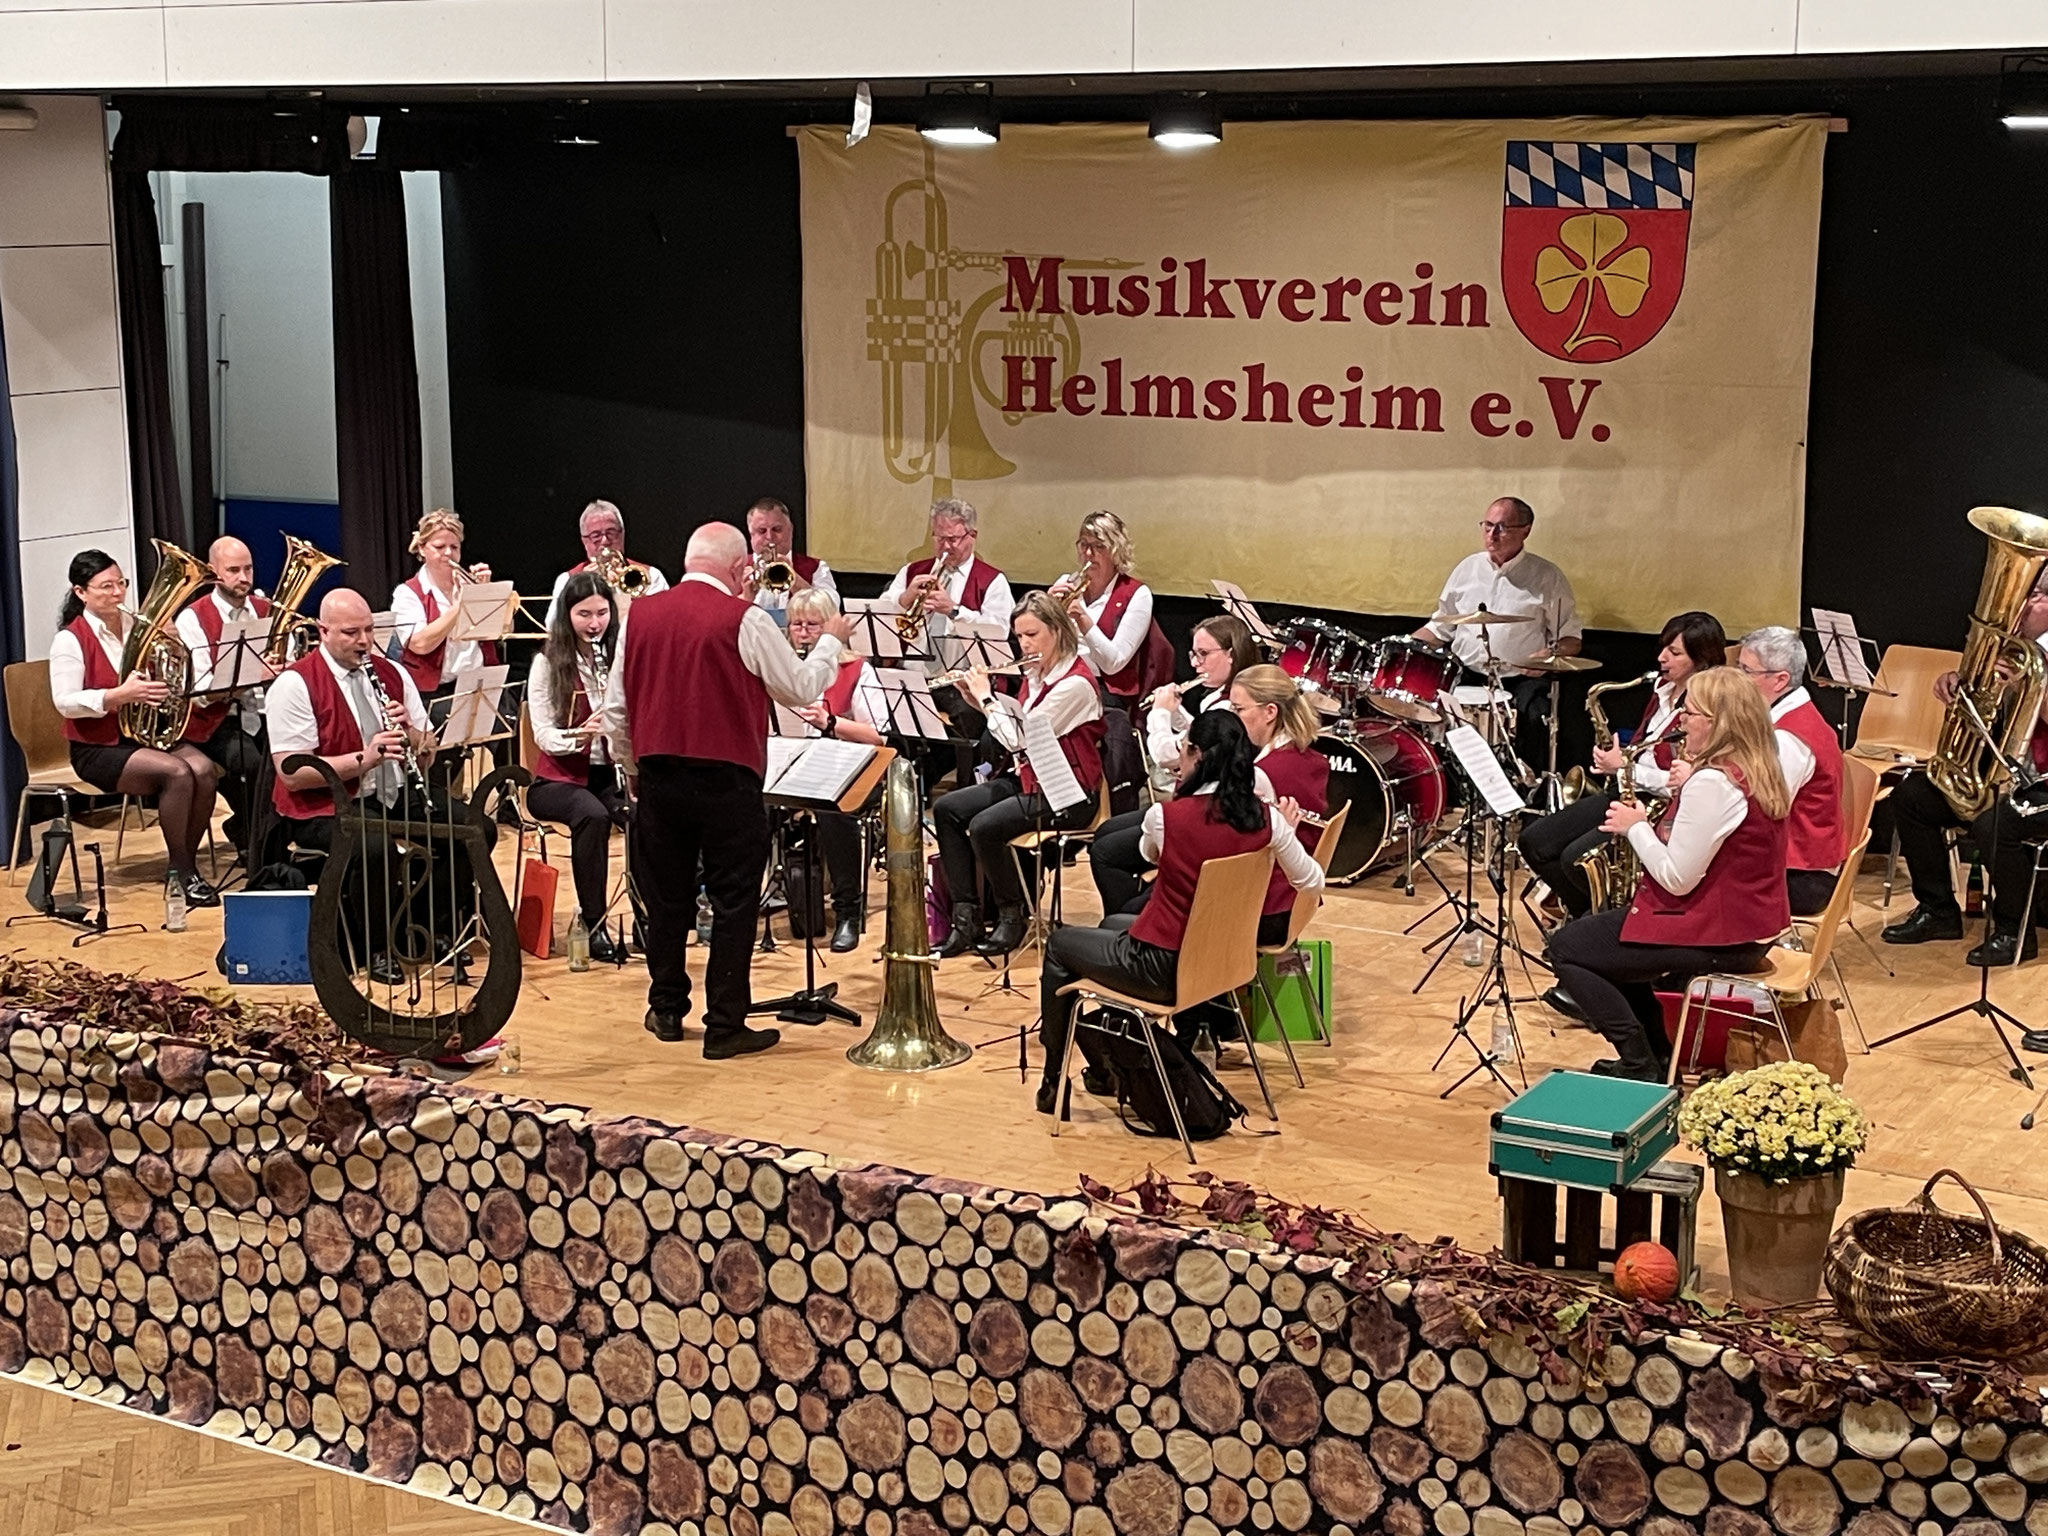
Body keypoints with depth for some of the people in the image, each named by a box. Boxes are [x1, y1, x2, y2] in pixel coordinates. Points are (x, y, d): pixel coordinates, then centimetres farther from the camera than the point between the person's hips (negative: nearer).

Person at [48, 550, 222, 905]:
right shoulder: (70, 639, -10)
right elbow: (65, 702, -18)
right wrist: (120, 695, -30)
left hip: (147, 733, 6)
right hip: (97, 749, -6)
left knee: (204, 769, -22)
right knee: (177, 772, -29)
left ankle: (187, 865, -9)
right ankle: (180, 873, -17)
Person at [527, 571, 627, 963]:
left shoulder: (621, 658, 7)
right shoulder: (548, 663, 1)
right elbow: (543, 735, -7)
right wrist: (579, 734, -27)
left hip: (612, 773, 2)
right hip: (561, 777, -2)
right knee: (592, 815, -36)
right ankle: (594, 923, -26)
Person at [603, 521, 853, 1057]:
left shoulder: (640, 615, 2)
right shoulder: (745, 620, -12)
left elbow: (616, 708, 8)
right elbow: (801, 690, -1)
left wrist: (632, 767, 22)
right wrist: (831, 642, 15)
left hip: (657, 773, 5)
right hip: (726, 777, -4)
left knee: (667, 896, 16)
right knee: (734, 902, 4)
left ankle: (666, 1008, 26)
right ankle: (725, 1026, 5)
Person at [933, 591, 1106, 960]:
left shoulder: (1074, 683, -21)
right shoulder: (1037, 673, 7)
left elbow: (1020, 738, -22)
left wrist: (986, 698, -11)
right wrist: (980, 697, 8)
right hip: (1029, 779, 10)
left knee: (985, 826, -28)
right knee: (946, 809, -3)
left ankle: (1012, 917, -7)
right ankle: (965, 916, -4)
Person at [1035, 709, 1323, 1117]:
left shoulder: (1165, 816, -21)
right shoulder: (1265, 819, -11)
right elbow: (1313, 882, 1)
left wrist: (1180, 796, 8)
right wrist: (1287, 830, 15)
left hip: (1161, 969, -6)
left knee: (1059, 943, 22)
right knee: (1114, 923, 34)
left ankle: (1055, 1082, 27)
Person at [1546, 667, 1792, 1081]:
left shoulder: (1712, 783, -24)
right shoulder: (1758, 771, 7)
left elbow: (1677, 878, -23)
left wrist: (1635, 827, -10)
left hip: (1718, 937, -11)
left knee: (1566, 947, -2)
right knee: (1598, 929, 27)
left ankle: (1641, 1068, 0)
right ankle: (1654, 1055, 27)